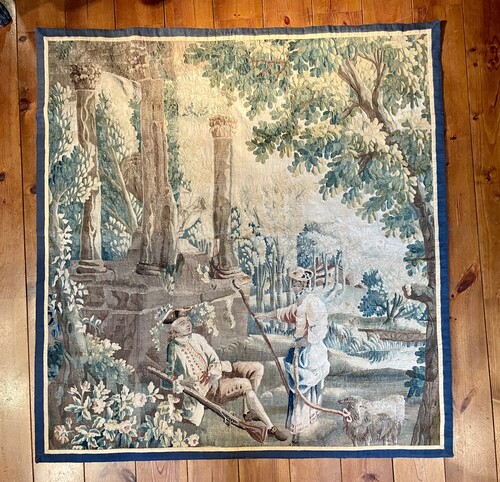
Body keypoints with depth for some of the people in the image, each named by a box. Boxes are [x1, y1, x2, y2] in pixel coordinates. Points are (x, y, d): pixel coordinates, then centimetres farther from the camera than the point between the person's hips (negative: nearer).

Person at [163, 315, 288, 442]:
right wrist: (180, 382, -31)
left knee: (257, 368, -6)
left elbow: (214, 359, 4)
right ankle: (270, 427, -20)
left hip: (214, 373, 6)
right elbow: (166, 380, -11)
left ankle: (248, 411, -1)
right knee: (245, 385, -28)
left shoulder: (196, 338, -1)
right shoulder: (174, 352, -13)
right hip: (203, 388, -6)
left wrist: (213, 375, -15)